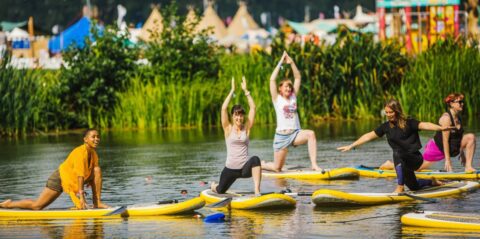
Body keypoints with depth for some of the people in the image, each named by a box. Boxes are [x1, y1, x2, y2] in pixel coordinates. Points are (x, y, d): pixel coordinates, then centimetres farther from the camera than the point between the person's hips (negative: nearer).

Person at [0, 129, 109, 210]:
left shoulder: (93, 153, 1)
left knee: (97, 170, -9)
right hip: (60, 178, -8)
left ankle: (97, 202, -9)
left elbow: (91, 175, 6)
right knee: (37, 206, -10)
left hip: (72, 180, 8)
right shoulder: (81, 152, -25)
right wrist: (81, 196, -33)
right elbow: (80, 175, -30)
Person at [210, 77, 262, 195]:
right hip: (230, 168, 1)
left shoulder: (247, 129, 4)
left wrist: (245, 90, -2)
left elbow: (252, 108, -1)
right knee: (220, 191, 14)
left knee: (255, 159, -35)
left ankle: (257, 191, -39)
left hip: (245, 168, -1)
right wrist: (232, 91, -8)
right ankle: (213, 185, 53)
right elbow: (224, 108, -9)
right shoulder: (228, 129, 1)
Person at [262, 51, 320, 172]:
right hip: (281, 136, -3)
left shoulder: (293, 97, 10)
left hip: (295, 133, 3)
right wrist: (281, 62, -7)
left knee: (311, 134, -30)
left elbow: (298, 78, 7)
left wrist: (291, 62, -2)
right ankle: (261, 165, 35)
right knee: (277, 168, 1)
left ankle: (314, 164, -32)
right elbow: (272, 79, -10)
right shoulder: (277, 99, 1)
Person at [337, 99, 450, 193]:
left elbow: (424, 125, -31)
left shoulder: (408, 123, -14)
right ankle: (432, 182, 54)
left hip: (416, 158, -7)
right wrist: (351, 146, 6)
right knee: (413, 187, 23)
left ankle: (400, 186, -36)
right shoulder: (386, 126, 2)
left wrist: (441, 128, -48)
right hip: (404, 163, 7)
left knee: (398, 153, -37)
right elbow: (369, 136, 7)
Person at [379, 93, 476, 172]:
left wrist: (462, 154, 14)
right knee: (417, 167, -2)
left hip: (452, 147, 8)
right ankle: (390, 165, 18)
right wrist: (447, 160, -26)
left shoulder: (458, 118, 4)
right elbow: (445, 140, -26)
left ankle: (468, 166, -11)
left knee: (471, 137, -7)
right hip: (436, 148, -8)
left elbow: (459, 137, 15)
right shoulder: (446, 118, -24)